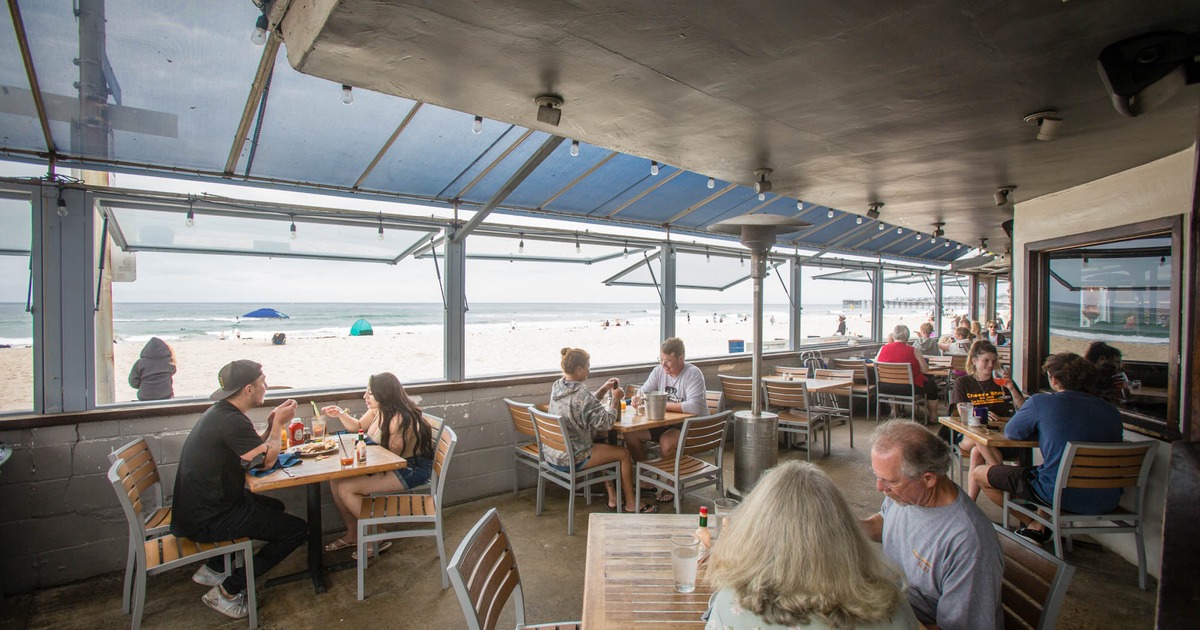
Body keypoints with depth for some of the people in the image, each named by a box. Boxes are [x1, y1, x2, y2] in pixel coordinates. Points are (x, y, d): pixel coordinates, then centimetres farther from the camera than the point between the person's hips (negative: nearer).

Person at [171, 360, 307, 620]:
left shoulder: (219, 413, 6)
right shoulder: (231, 421, -26)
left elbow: (254, 451, 11)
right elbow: (267, 459, -17)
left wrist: (272, 426, 0)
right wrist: (278, 424, -6)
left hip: (195, 508, 10)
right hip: (204, 521, -10)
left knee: (274, 507, 27)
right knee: (297, 529, -8)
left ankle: (213, 569, 26)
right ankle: (228, 591, 1)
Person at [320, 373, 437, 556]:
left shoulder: (401, 419, -26)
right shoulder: (378, 410, 2)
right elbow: (358, 426, 21)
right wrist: (341, 415, 5)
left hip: (412, 470, -10)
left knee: (346, 488, -16)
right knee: (335, 480, 3)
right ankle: (353, 534, 19)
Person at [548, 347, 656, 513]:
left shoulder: (557, 387, 3)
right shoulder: (582, 394, -25)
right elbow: (606, 423, -20)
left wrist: (604, 389, 5)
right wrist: (616, 399, -8)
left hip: (552, 453, 9)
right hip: (570, 459, -9)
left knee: (602, 446, 29)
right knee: (624, 453, 5)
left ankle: (612, 496, 28)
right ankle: (631, 503, 21)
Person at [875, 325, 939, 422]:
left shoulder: (884, 348, -6)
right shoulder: (912, 351, -12)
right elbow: (925, 370, -10)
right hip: (907, 388, -4)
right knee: (931, 384, 22)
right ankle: (933, 416, 33)